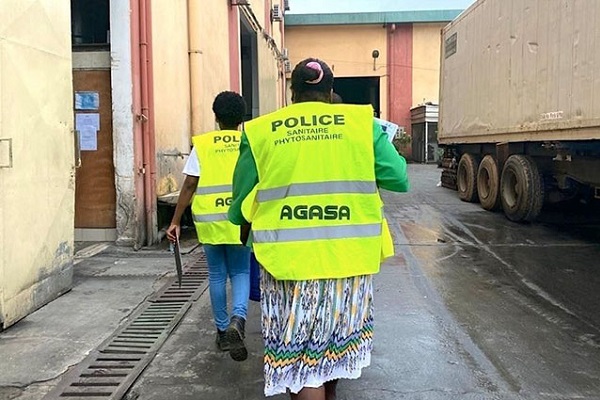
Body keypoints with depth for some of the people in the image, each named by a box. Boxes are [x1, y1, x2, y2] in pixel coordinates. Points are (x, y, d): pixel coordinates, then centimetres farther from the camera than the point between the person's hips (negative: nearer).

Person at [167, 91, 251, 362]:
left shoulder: (201, 145, 1)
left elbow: (189, 186, -2)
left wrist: (175, 221, 3)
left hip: (208, 220, 1)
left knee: (217, 275, 15)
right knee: (241, 273, 12)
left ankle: (222, 331, 24)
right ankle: (238, 319, -14)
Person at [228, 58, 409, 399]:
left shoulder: (260, 131, 3)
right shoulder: (362, 122, 3)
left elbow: (240, 208, 3)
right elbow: (399, 180, 0)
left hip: (289, 259, -2)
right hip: (347, 255, 3)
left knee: (300, 356, 10)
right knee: (335, 337, 26)